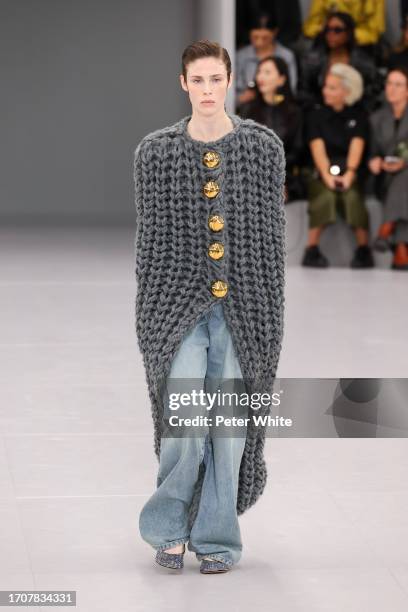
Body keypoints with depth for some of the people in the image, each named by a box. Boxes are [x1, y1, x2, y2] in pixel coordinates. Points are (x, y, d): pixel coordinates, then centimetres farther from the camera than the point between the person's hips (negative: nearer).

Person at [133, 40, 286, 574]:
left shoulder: (263, 147, 2)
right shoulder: (156, 152, 2)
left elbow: (272, 233, 4)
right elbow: (150, 237, 5)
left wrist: (270, 313, 0)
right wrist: (149, 317, 3)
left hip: (241, 308, 1)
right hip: (181, 305, -1)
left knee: (230, 425, 3)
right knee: (185, 420, -12)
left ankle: (216, 538, 17)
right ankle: (168, 526, 9)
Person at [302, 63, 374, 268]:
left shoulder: (358, 116, 9)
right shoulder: (316, 115, 8)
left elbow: (356, 147, -6)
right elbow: (318, 148, -5)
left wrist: (349, 174, -23)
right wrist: (327, 175, -22)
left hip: (349, 172, 0)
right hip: (322, 172, 0)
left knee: (353, 195, -31)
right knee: (325, 195, -32)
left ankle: (364, 250, -21)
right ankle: (312, 249, -27)